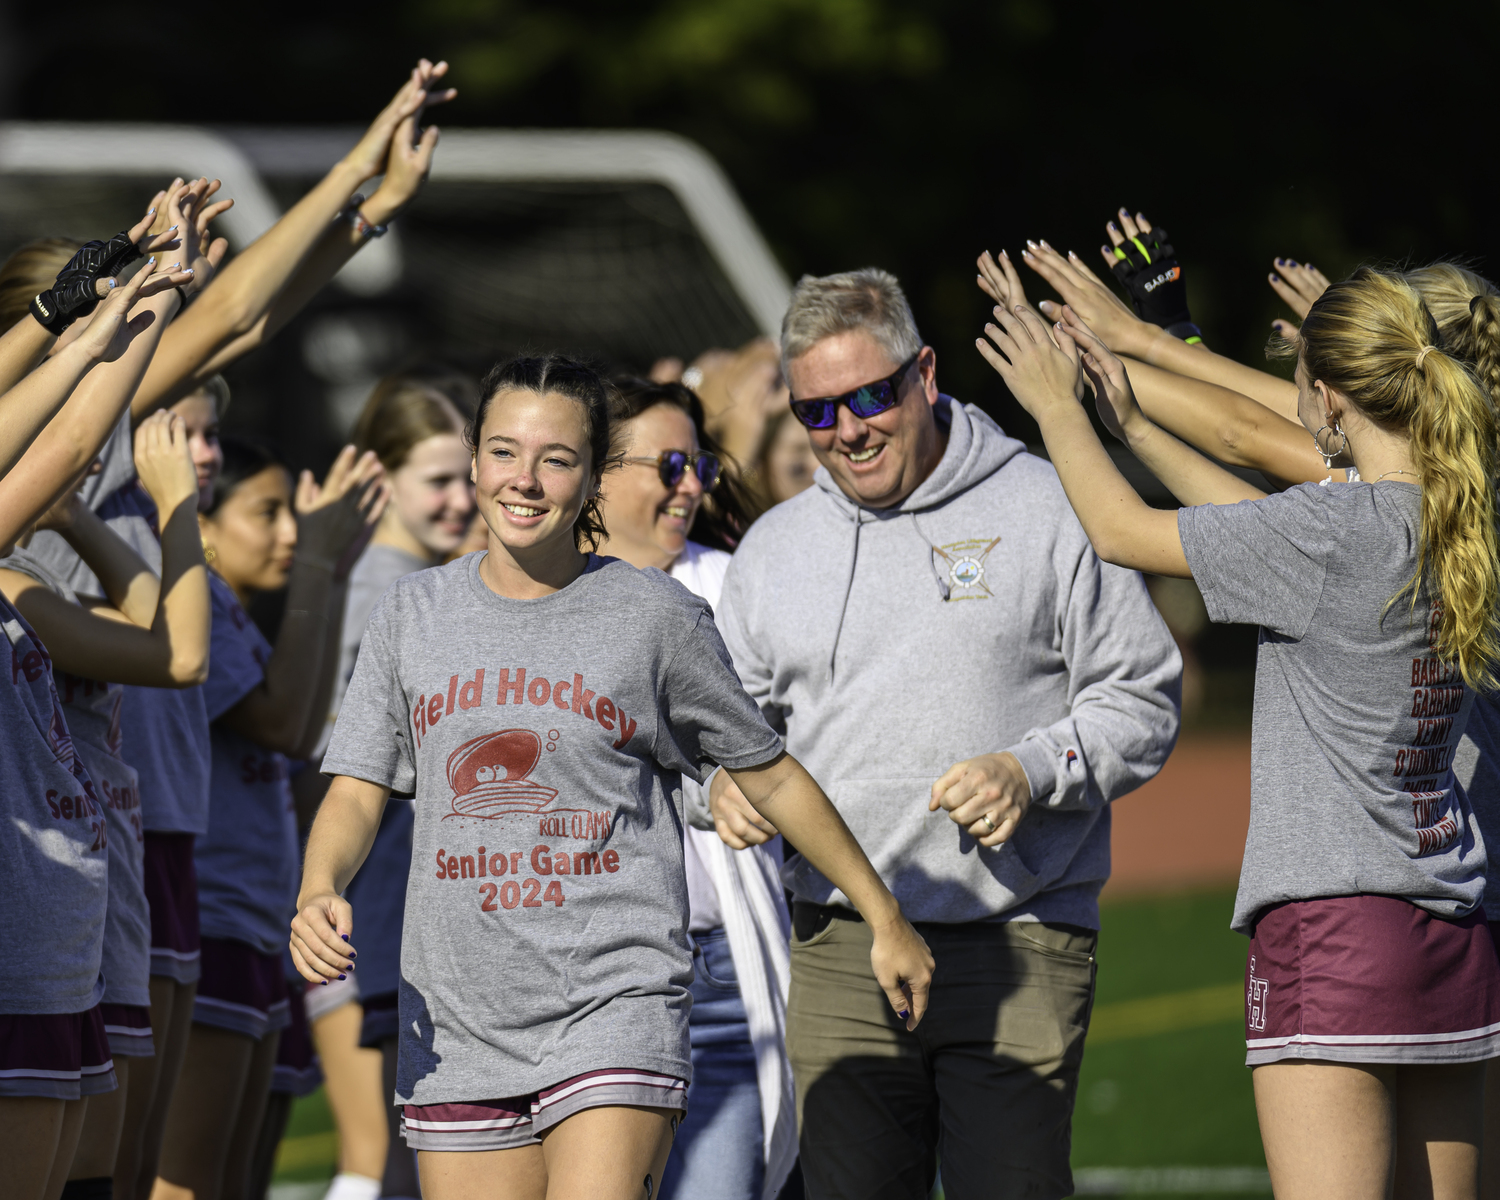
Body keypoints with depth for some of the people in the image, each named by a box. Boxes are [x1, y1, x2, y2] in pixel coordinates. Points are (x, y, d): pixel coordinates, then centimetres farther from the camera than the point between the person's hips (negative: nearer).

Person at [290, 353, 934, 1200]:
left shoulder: (655, 615, 2)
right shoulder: (415, 614, 9)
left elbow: (771, 777, 10)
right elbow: (358, 796, 9)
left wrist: (886, 920, 15)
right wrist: (320, 893, -13)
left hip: (616, 1001, -3)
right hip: (460, 1022, 3)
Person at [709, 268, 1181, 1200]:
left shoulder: (1046, 512, 2)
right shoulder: (773, 549, 15)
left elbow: (1143, 699, 2)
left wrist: (1030, 773, -14)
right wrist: (726, 781, 1)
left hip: (1017, 947, -4)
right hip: (839, 947, 4)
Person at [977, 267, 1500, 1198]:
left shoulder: (1339, 530, -14)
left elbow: (1123, 533, -3)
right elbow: (1266, 525, 23)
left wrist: (1058, 406, 13)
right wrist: (1131, 422, 28)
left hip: (1337, 930, -8)